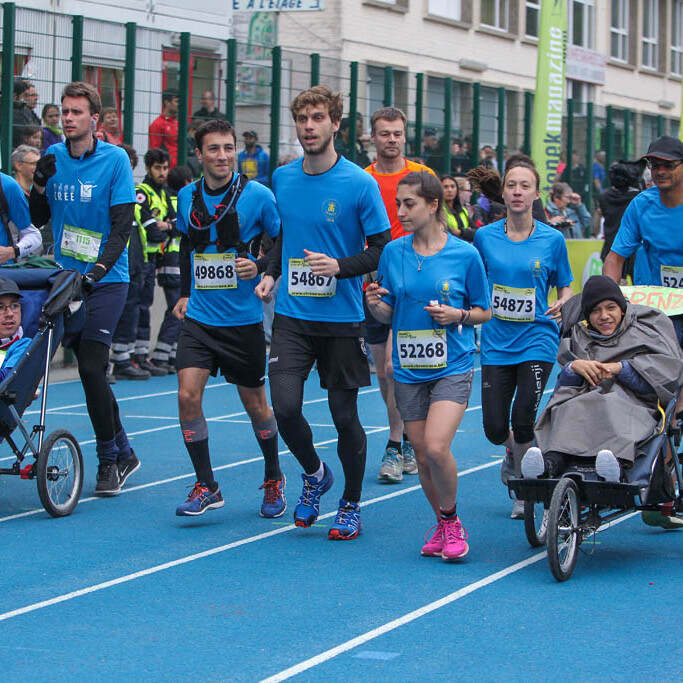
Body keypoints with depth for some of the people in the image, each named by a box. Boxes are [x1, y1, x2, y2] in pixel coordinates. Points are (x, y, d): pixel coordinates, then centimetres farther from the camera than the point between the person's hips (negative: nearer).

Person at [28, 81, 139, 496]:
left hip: (106, 279, -5)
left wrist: (99, 268, -23)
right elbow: (39, 219, 11)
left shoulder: (115, 159, -8)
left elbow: (122, 225, -12)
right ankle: (124, 453, 20)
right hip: (67, 276, 5)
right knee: (90, 370, 5)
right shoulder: (54, 157, 5)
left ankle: (110, 459, 1)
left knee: (92, 368, -12)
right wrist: (40, 185, -8)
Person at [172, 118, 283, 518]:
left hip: (243, 318, -3)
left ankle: (274, 480, 31)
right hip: (199, 316, 3)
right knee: (188, 395, -12)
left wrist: (262, 268, -16)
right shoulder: (188, 197, 3)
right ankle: (206, 488, -1)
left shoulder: (257, 195, -9)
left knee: (255, 404, 9)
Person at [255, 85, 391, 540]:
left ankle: (351, 505, 22)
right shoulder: (282, 179, 6)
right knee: (285, 406, -11)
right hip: (292, 316, 3)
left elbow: (383, 248, -4)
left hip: (342, 318, -3)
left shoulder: (359, 184, -8)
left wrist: (340, 266, -19)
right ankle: (315, 474, 19)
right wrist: (271, 272, 6)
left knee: (344, 415, 3)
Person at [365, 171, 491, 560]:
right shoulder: (393, 253, 4)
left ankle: (452, 521, 3)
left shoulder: (465, 255, -4)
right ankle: (443, 526, 26)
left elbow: (485, 311, 6)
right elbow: (388, 314, 10)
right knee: (422, 455, 6)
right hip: (408, 369, 4)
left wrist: (458, 315, -14)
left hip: (453, 367, -4)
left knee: (436, 447, -20)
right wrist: (375, 304, -12)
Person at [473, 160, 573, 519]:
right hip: (496, 342, 2)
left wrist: (563, 304, -14)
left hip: (537, 340, -2)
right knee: (495, 428, -3)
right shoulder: (485, 237, 2)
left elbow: (564, 287, 7)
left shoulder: (552, 239, -2)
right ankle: (513, 450, 35)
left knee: (523, 422, -10)